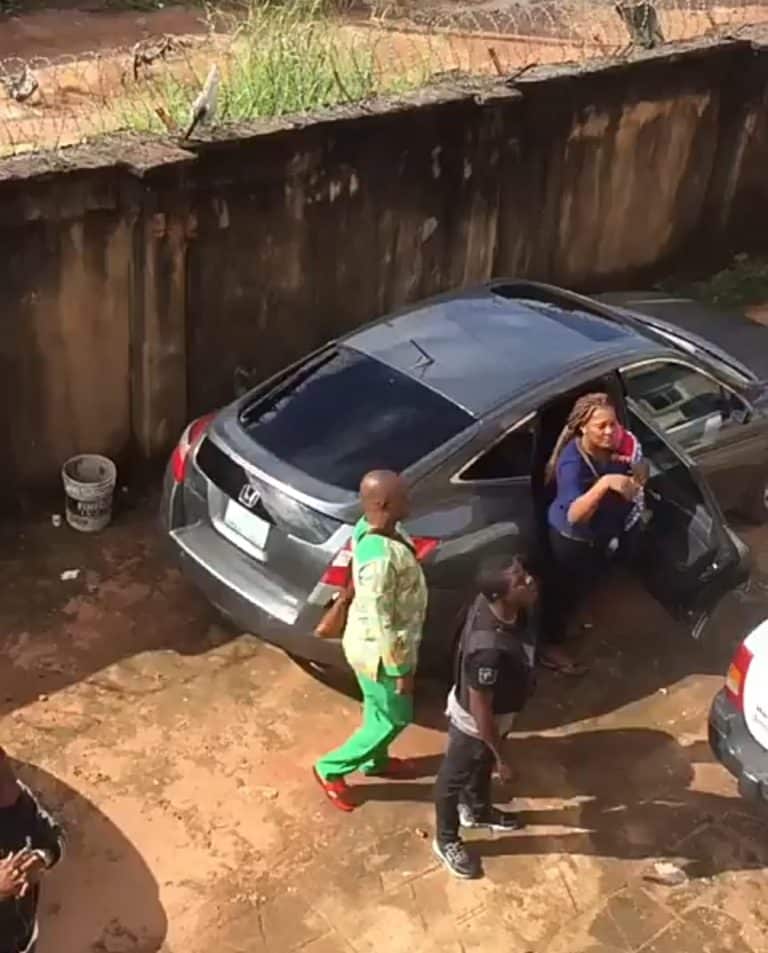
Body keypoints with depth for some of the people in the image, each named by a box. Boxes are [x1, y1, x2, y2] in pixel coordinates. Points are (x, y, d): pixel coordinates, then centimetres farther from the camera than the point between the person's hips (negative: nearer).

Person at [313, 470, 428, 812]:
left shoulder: (373, 528, -9)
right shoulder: (378, 559, -39)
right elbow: (381, 624, -30)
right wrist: (400, 669, -18)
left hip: (376, 643, 8)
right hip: (379, 651, -8)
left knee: (379, 708, 30)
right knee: (394, 718, 14)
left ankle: (376, 760, 54)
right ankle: (331, 769, 29)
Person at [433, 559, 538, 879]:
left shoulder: (498, 604, -20)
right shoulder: (489, 649, -44)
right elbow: (479, 709, -31)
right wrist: (500, 756, -17)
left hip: (494, 714, 7)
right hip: (474, 722, -7)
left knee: (483, 766, 33)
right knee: (455, 777, 20)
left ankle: (477, 811, 62)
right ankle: (447, 840, 46)